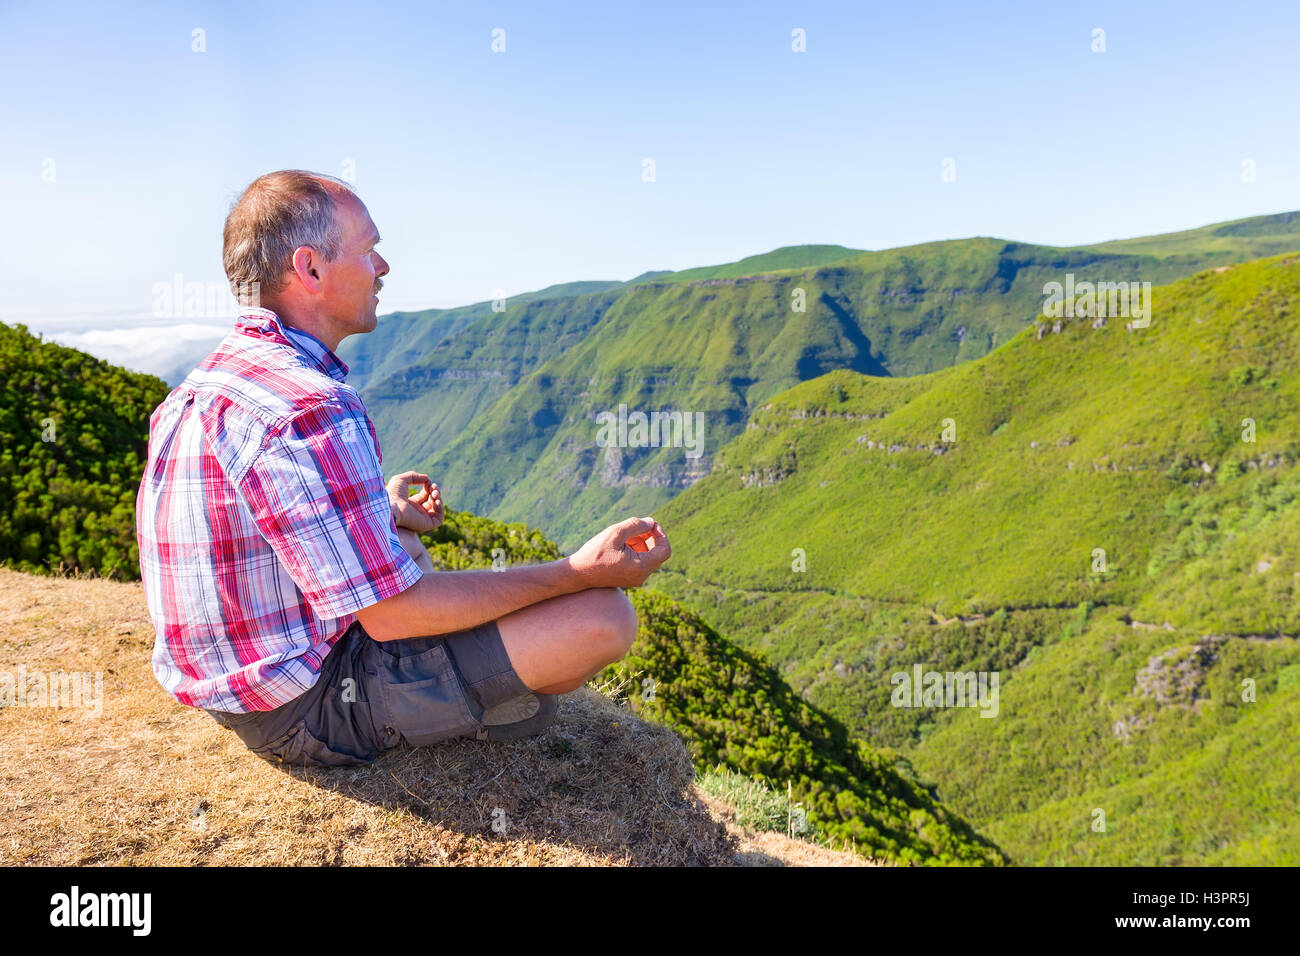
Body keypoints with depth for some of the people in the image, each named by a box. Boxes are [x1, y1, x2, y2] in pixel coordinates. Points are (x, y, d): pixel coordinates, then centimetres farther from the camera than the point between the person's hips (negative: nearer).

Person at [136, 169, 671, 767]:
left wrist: (381, 511, 29)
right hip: (313, 710, -10)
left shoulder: (201, 386, 5)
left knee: (404, 539, 33)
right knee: (604, 615, -14)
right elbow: (392, 614, -26)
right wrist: (578, 573, -19)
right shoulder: (310, 410, -28)